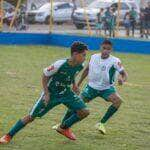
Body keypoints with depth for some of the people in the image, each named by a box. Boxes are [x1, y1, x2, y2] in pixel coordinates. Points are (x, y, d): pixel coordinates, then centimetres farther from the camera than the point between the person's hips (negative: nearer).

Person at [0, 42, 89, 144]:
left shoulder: (80, 66, -13)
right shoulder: (60, 65, -31)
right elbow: (45, 76, -17)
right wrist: (46, 94, -19)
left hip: (66, 93, 5)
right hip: (51, 93, -5)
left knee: (84, 112, -9)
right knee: (32, 116, -4)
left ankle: (64, 128, 15)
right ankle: (9, 136, 11)